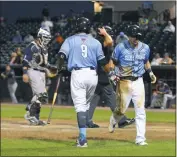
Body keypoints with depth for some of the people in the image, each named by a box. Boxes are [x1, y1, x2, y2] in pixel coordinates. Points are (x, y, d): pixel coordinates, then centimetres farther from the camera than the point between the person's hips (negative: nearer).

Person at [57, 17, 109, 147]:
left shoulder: (70, 40, 4)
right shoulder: (95, 42, 8)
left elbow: (62, 55, -9)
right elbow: (102, 61, 4)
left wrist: (59, 69, 3)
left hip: (77, 74, -2)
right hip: (92, 74, 2)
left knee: (80, 106, -5)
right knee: (86, 104, 18)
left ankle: (83, 138, -16)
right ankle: (82, 136, 21)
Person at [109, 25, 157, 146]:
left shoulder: (145, 48, 3)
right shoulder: (120, 47, -8)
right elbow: (113, 62, 2)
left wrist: (150, 72, 8)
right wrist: (113, 74, -13)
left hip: (138, 82, 3)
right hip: (124, 82, -3)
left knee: (140, 111, -4)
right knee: (122, 109, 2)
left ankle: (140, 139, -1)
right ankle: (113, 121, 38)